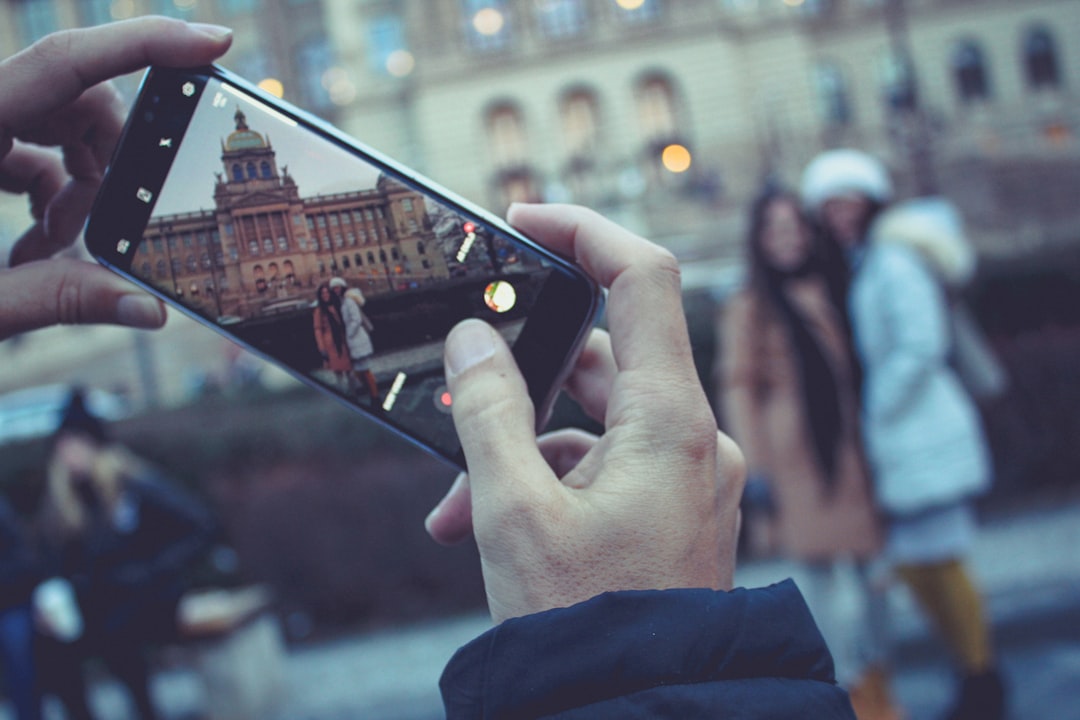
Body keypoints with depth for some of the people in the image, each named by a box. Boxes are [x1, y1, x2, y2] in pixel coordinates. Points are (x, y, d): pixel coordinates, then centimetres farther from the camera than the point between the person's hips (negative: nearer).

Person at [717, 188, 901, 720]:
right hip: (798, 456, -4)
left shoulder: (834, 290, 12)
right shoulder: (749, 308, -2)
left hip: (852, 448, 4)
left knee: (873, 565, 4)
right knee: (818, 571, -3)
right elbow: (738, 389, -5)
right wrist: (757, 471, -10)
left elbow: (860, 368, 14)